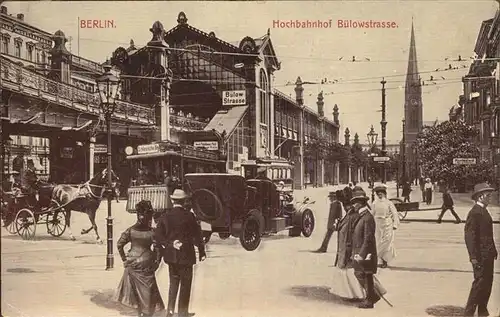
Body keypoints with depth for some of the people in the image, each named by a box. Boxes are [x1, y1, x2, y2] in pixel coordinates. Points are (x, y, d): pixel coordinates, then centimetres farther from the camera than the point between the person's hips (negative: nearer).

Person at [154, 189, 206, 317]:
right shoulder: (189, 216, -11)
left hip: (171, 255, 4)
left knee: (173, 283, 20)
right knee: (185, 284, 8)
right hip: (186, 255, -4)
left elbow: (158, 236, -6)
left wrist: (170, 244, -3)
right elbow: (197, 235, -8)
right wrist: (201, 252, 0)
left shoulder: (165, 216, -1)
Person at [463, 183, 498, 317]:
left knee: (488, 283, 13)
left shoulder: (484, 211, 15)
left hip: (488, 255, 10)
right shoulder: (475, 212, -15)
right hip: (480, 255, -9)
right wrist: (473, 256, -22)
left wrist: (494, 251, 15)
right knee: (480, 282, -6)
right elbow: (469, 235, -20)